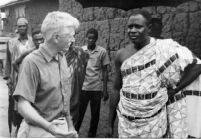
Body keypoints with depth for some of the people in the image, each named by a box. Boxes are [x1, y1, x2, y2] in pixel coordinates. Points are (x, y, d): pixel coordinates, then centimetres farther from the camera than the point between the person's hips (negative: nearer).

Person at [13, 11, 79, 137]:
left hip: (63, 127, 7)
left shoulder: (62, 58, 4)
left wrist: (70, 125, 14)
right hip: (40, 130, -7)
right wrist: (48, 126, -35)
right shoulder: (32, 62, -19)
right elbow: (23, 104, -23)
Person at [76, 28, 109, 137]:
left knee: (95, 114, 9)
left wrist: (105, 89, -2)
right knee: (79, 112, 6)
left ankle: (92, 135, 25)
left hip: (97, 88, 0)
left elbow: (104, 71, 1)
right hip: (82, 87, 1)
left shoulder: (102, 51, -3)